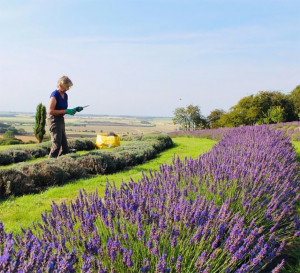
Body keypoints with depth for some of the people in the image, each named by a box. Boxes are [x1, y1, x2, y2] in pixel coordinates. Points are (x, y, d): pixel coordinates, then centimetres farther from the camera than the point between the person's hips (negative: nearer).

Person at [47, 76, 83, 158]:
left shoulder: (65, 95, 12)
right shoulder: (55, 95, -14)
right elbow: (50, 111, -19)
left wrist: (74, 110, 4)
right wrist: (65, 111, -22)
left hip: (61, 120, 9)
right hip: (54, 120, -9)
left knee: (64, 145, 8)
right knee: (56, 144, -12)